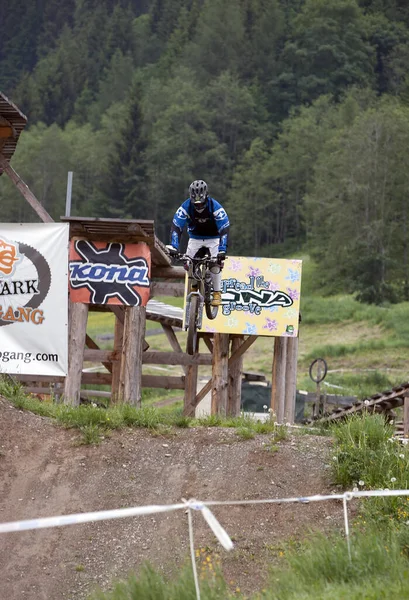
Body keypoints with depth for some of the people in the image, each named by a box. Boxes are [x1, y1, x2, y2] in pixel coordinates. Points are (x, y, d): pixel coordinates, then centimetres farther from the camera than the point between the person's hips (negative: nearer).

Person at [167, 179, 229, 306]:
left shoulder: (215, 207, -30)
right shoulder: (186, 207, -25)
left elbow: (224, 230, -33)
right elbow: (176, 227, -27)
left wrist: (222, 251, -45)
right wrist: (173, 247, -41)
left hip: (213, 238, -2)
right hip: (195, 238, 2)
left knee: (215, 264, -20)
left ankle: (217, 293, -4)